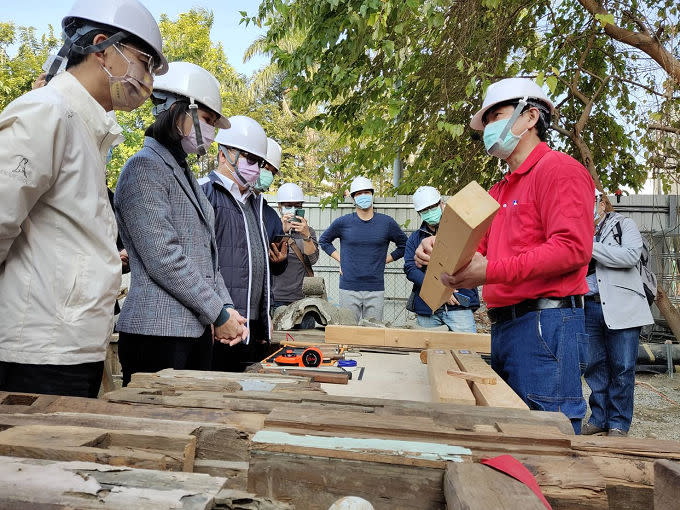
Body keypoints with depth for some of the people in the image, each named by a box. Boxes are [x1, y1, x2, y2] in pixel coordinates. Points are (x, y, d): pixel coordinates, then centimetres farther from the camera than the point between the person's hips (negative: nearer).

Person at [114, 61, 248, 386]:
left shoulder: (185, 174, 19)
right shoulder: (145, 169, -9)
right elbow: (163, 259, -18)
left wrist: (226, 307, 5)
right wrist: (218, 314, -12)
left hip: (197, 331, 8)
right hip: (158, 334, -8)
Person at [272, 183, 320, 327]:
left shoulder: (308, 231, 13)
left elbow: (313, 259, -3)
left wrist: (306, 235, -18)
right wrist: (283, 232, -19)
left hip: (302, 298, 2)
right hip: (277, 299, -2)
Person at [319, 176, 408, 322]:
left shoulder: (387, 223, 3)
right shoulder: (342, 222, 2)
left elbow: (404, 245, 16)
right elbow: (323, 240, 18)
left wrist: (384, 260, 6)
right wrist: (340, 260, 6)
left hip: (376, 289, 1)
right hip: (348, 289, 0)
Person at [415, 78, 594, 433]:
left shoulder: (559, 169, -4)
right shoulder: (500, 190, 22)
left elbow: (572, 248, -16)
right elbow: (478, 247, 17)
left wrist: (491, 271, -22)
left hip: (543, 322, -8)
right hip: (504, 324, 9)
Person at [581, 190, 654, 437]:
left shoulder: (623, 225, 7)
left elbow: (631, 255, -12)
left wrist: (591, 247, -13)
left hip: (622, 307, -3)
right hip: (590, 307, 4)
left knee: (622, 367, 1)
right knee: (593, 365, 6)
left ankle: (618, 423, 13)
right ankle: (599, 418, 19)